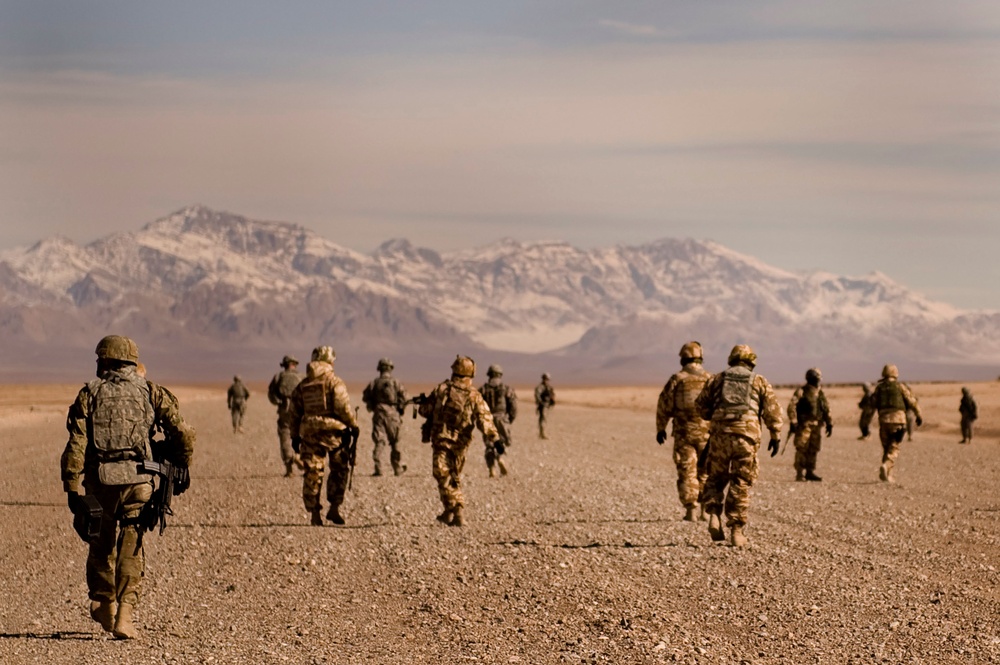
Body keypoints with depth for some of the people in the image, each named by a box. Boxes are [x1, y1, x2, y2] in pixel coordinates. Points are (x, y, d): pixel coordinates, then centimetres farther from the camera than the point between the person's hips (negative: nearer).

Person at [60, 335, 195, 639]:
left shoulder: (89, 394, 5)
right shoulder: (150, 392, 7)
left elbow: (76, 444, -4)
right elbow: (183, 433, 3)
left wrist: (72, 487, -4)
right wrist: (181, 469, 16)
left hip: (99, 480, 0)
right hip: (138, 480, 0)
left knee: (101, 544, 20)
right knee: (131, 550, 5)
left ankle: (102, 604, 28)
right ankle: (124, 615, -5)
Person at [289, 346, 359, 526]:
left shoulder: (302, 385, 11)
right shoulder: (334, 381, -5)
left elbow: (295, 413, 13)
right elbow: (343, 407, -13)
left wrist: (295, 436, 19)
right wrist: (353, 424, -1)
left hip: (309, 433, 4)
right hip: (333, 431, -4)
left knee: (312, 474, 6)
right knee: (339, 470, 11)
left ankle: (315, 514, 5)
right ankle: (334, 507, 5)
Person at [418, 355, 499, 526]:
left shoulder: (441, 389, -6)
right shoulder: (474, 395, -6)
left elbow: (424, 410, 0)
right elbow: (484, 419, -10)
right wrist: (494, 437, 2)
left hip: (440, 439, -2)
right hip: (461, 442, 2)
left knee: (443, 475, 0)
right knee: (455, 477, 18)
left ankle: (452, 509, -10)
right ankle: (457, 512, 17)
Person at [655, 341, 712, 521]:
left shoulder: (676, 379, -4)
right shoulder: (710, 379, 0)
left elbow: (664, 406, 0)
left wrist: (661, 429, 11)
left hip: (683, 432, -1)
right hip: (706, 431, 1)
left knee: (687, 472, 4)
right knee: (705, 472, 13)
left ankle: (690, 511, 1)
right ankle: (705, 510, 12)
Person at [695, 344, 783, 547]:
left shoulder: (718, 379, 15)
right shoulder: (759, 381, 12)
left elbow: (701, 404, 12)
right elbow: (772, 409, 4)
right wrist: (776, 436, 7)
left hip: (719, 433, 1)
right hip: (746, 435, -1)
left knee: (715, 478, 16)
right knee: (741, 484, 4)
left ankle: (714, 515, -5)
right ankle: (736, 531, 3)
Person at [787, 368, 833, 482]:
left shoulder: (820, 393, 16)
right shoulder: (801, 391, -4)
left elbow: (826, 409, 22)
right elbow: (792, 407, -12)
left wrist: (829, 424, 17)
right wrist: (793, 422, -20)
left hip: (816, 425, 6)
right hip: (804, 425, -6)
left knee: (813, 450, 8)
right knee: (802, 450, -8)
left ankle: (810, 472, 15)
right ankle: (800, 474, -5)